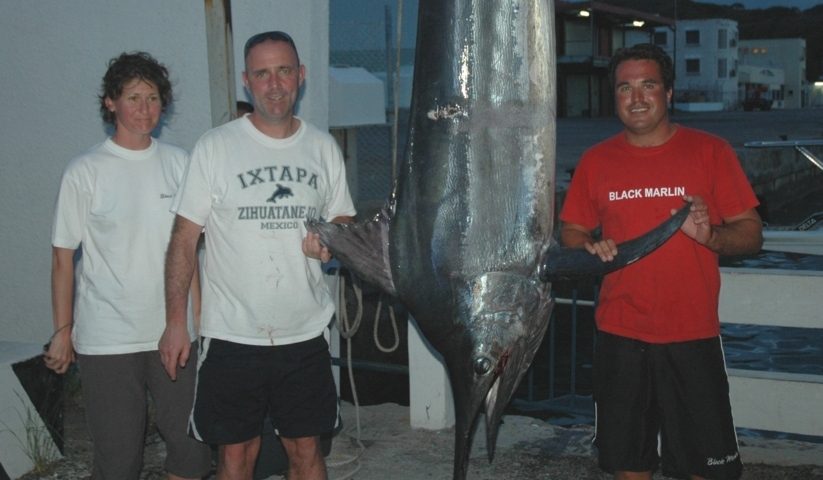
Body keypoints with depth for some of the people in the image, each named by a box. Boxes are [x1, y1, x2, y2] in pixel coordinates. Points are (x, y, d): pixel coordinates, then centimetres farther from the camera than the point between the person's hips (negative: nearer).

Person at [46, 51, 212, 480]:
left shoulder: (178, 164, 5)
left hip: (174, 332, 3)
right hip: (106, 340, -3)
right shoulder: (85, 172, -5)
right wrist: (63, 331, 0)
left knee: (191, 445, 9)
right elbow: (63, 257, -1)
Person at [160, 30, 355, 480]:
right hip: (231, 336, -2)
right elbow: (184, 238, -3)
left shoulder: (324, 147, 5)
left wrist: (332, 243, -8)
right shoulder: (214, 147, -5)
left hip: (305, 334, 3)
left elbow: (344, 221, 16)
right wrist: (175, 323, -8)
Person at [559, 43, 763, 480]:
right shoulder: (596, 160, 6)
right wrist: (591, 247, -9)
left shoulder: (710, 151, -1)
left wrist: (711, 235, -22)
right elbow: (571, 232, 13)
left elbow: (751, 234, -1)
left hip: (692, 334, -2)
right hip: (619, 335, 2)